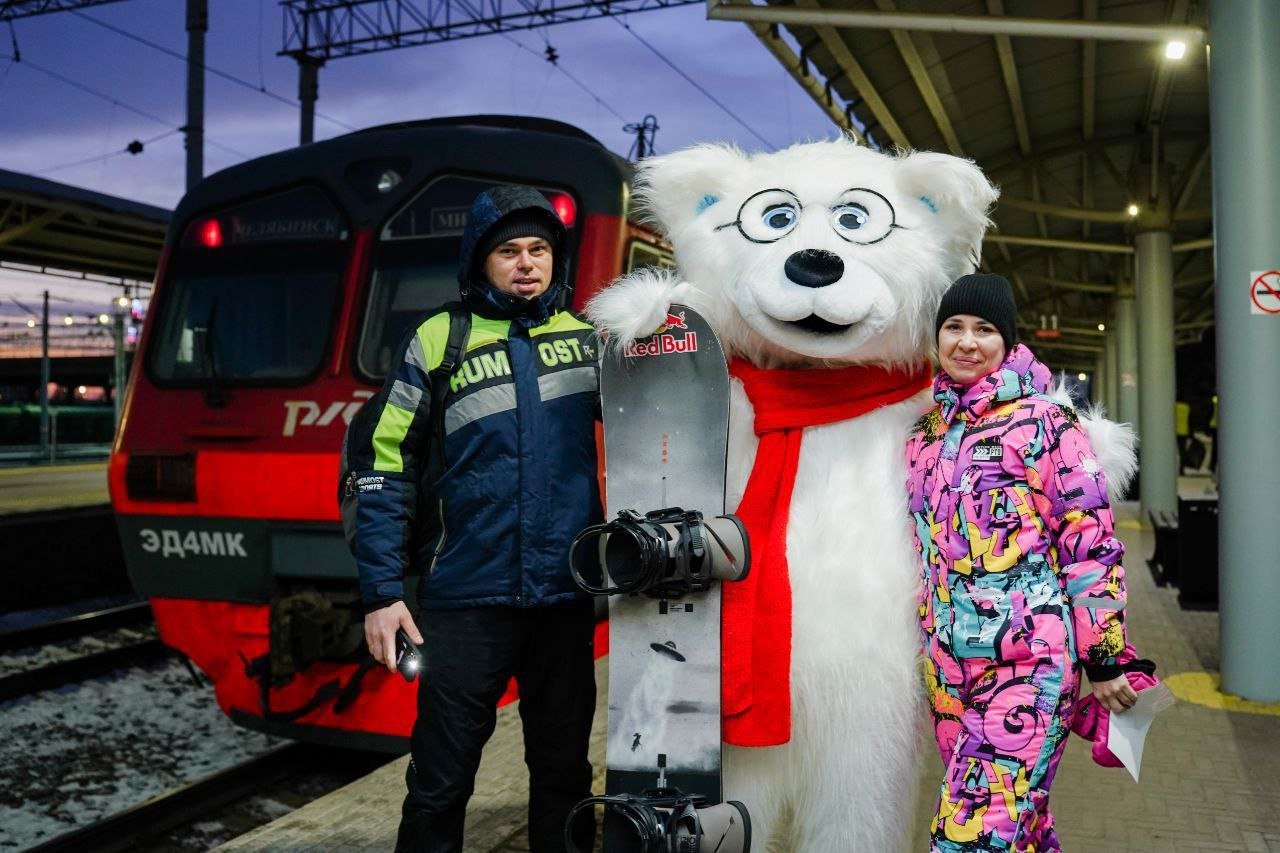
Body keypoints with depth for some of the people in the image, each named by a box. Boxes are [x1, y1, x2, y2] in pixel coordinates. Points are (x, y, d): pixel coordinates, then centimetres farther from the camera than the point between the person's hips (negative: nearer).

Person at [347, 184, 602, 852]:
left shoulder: (586, 339, 7)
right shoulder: (437, 343, -1)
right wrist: (381, 593, -6)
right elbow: (384, 470, -1)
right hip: (468, 598, -2)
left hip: (567, 596, 3)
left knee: (564, 772, 16)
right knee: (440, 783, 7)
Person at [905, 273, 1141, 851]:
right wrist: (928, 641, 24)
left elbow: (1091, 541, -6)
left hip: (1031, 659, -5)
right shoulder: (925, 433, 12)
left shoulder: (1045, 422, -4)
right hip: (947, 663, 6)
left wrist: (1105, 657, -8)